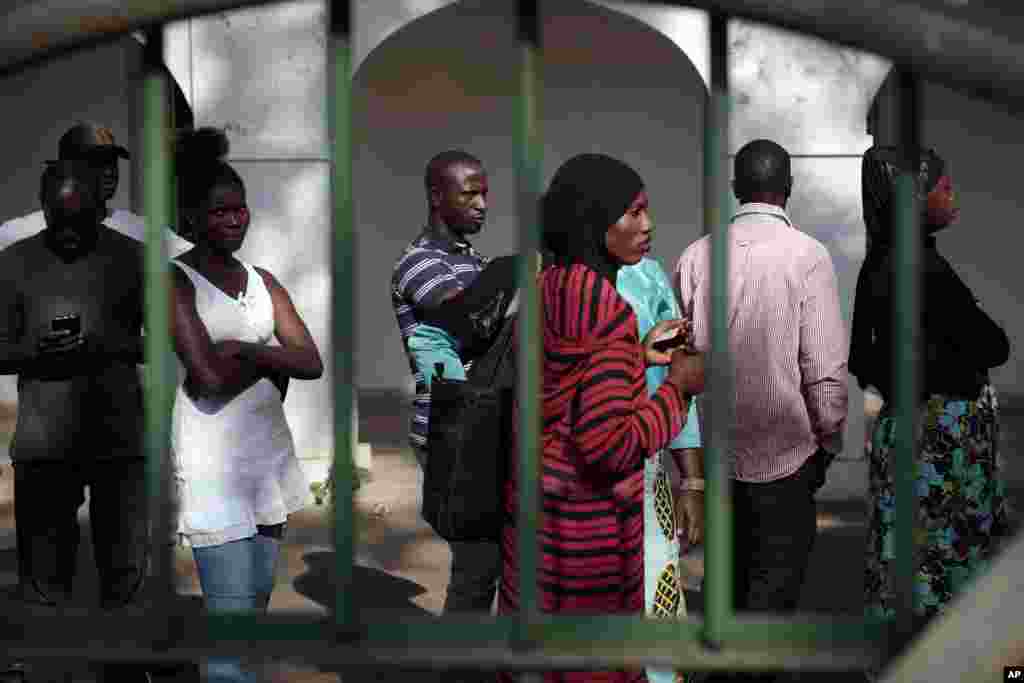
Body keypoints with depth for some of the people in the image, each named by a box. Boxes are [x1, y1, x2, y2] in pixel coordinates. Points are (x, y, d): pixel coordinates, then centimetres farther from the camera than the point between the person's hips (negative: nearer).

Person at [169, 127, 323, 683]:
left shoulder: (262, 280, 12)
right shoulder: (176, 279, -7)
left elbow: (312, 362, 2)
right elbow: (210, 377, -18)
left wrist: (246, 349, -11)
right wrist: (274, 358, -4)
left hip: (271, 454, 7)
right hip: (215, 466, -7)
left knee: (257, 608, 12)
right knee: (231, 623, -9)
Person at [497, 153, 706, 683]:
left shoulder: (547, 287, 4)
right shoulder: (606, 309, -22)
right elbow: (610, 444, -25)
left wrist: (638, 356, 10)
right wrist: (679, 386, -12)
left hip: (536, 497, 8)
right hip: (586, 520, -8)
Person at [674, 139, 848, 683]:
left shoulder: (696, 256, -3)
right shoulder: (806, 255, -14)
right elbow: (826, 368, -15)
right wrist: (828, 441, 0)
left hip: (713, 451, 5)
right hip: (784, 452, -5)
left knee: (730, 571, 22)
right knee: (774, 583, 7)